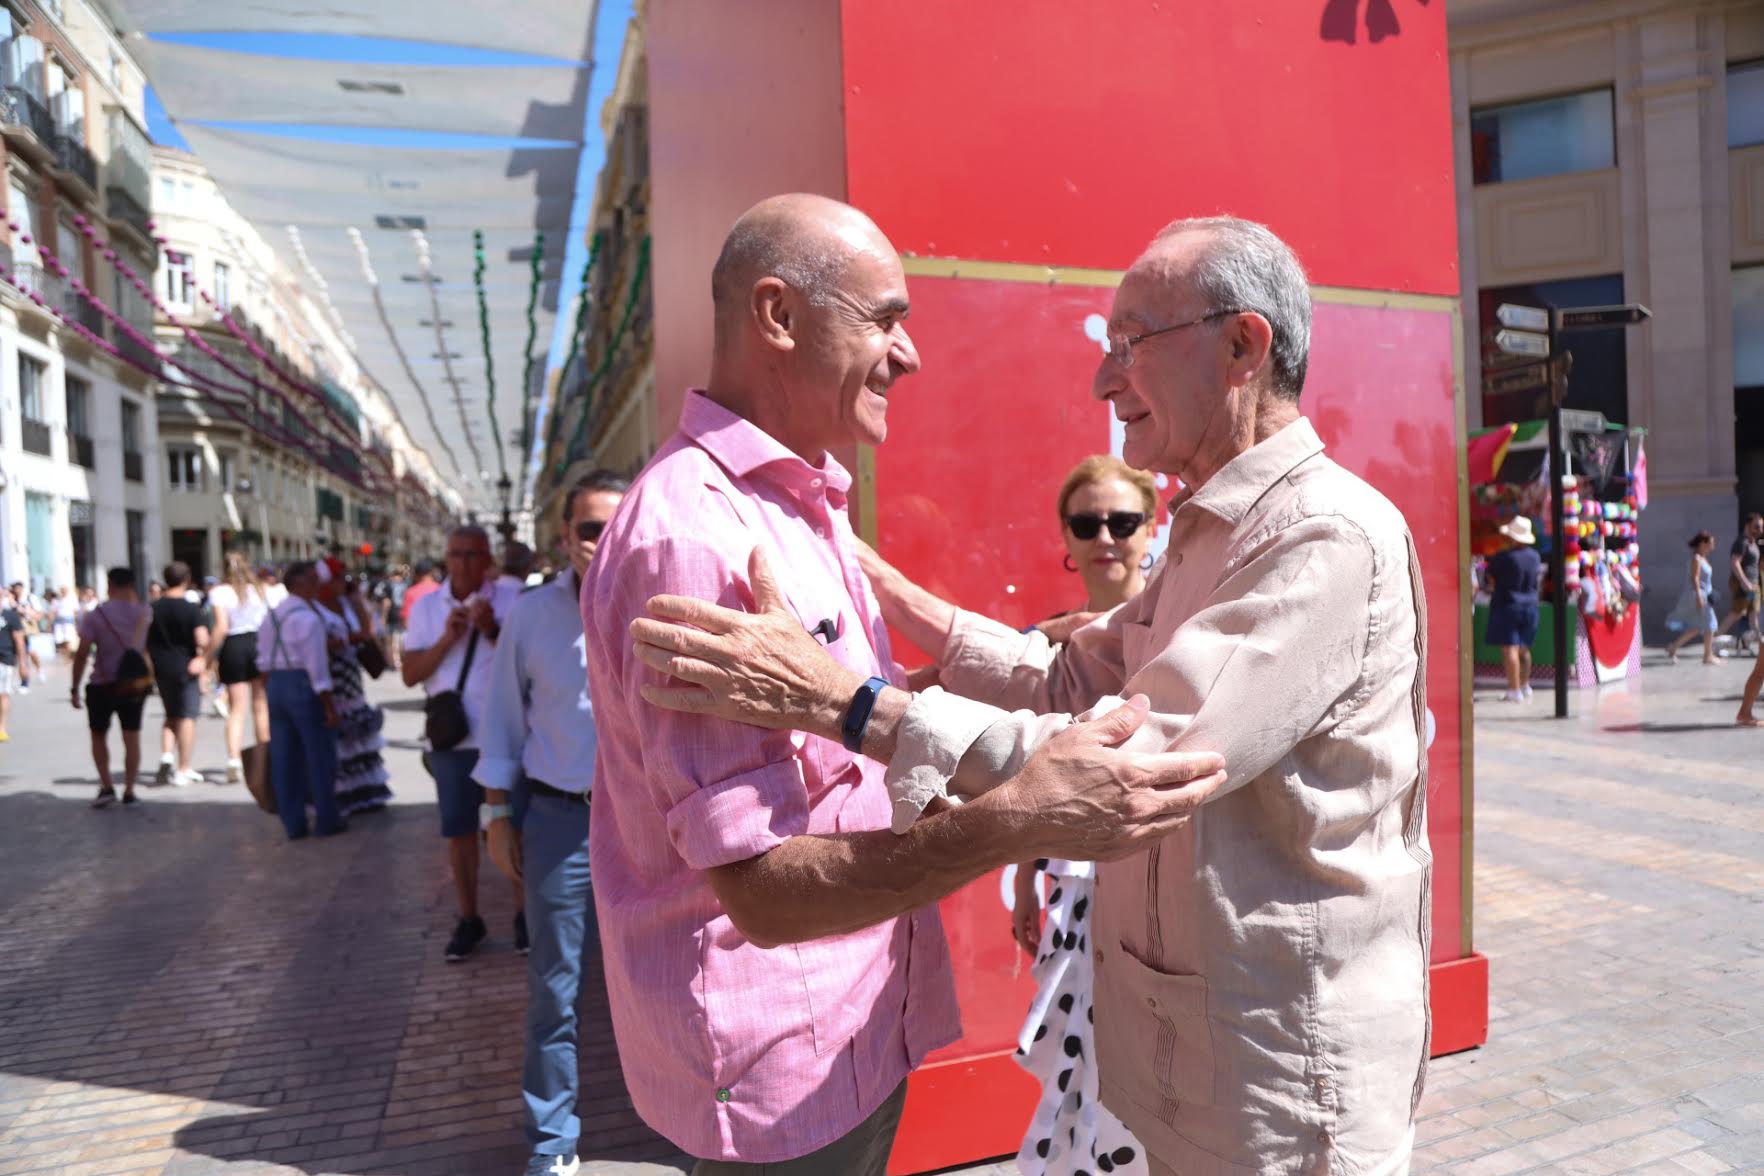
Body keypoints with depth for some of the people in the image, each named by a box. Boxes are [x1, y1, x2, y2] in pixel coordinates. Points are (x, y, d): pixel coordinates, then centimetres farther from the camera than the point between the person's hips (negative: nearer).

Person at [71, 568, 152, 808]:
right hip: (136, 684, 2)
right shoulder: (145, 613, 0)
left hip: (103, 684, -2)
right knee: (132, 736, 7)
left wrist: (75, 688, -4)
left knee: (99, 735, 15)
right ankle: (129, 792, 9)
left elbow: (82, 653, -9)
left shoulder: (95, 615, -8)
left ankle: (106, 786, 7)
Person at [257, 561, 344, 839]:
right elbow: (316, 665, -18)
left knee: (285, 759, 11)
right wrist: (329, 705, -14)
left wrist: (270, 692, 23)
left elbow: (264, 660, 15)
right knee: (319, 755, 5)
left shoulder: (271, 614, 10)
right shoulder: (307, 617, -15)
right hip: (304, 687, -8)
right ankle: (326, 821, 12)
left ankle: (293, 824, 18)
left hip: (275, 684, 8)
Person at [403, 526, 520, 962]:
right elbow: (410, 674, 0)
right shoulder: (426, 607, 5)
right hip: (451, 737, 3)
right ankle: (468, 918, 26)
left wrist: (493, 632, -23)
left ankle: (523, 913, 21)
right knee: (458, 829, 11)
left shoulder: (508, 603, -4)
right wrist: (447, 639, -14)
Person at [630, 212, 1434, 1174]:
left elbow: (1133, 767, -30)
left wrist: (844, 701, -31)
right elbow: (1070, 682, 8)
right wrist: (880, 585, 3)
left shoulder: (1331, 537, -22)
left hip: (1283, 1069, -8)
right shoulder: (1212, 532, 10)